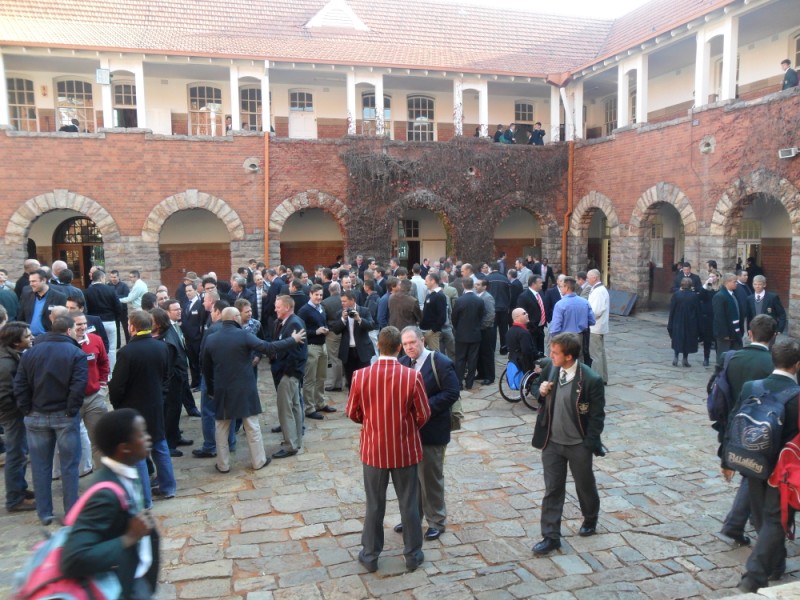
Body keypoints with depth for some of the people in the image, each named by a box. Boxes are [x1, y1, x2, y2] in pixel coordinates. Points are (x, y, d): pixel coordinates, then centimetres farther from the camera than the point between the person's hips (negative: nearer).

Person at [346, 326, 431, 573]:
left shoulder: (360, 376, -14)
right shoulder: (413, 376, -17)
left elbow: (353, 414, -2)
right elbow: (423, 416, -8)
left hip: (373, 449, 1)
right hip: (405, 450, -1)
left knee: (374, 505, 16)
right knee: (409, 503, 15)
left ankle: (370, 555, 29)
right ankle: (413, 555, 29)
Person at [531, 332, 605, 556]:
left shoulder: (591, 380, -20)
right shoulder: (553, 371, -5)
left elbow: (597, 416, -13)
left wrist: (589, 445, -13)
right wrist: (542, 392, -13)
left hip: (578, 446, -3)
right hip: (552, 443, 4)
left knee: (585, 486, 19)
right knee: (552, 490, 7)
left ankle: (590, 520, 46)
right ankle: (551, 537, 17)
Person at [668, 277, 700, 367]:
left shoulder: (676, 295, -9)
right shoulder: (694, 296, -8)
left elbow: (672, 310, -5)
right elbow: (698, 312, -4)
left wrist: (670, 324, 2)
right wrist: (698, 326, 4)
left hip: (678, 323, 0)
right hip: (691, 324, 0)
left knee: (677, 340, 13)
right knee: (688, 341, 11)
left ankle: (676, 357, 6)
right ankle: (685, 359, 12)